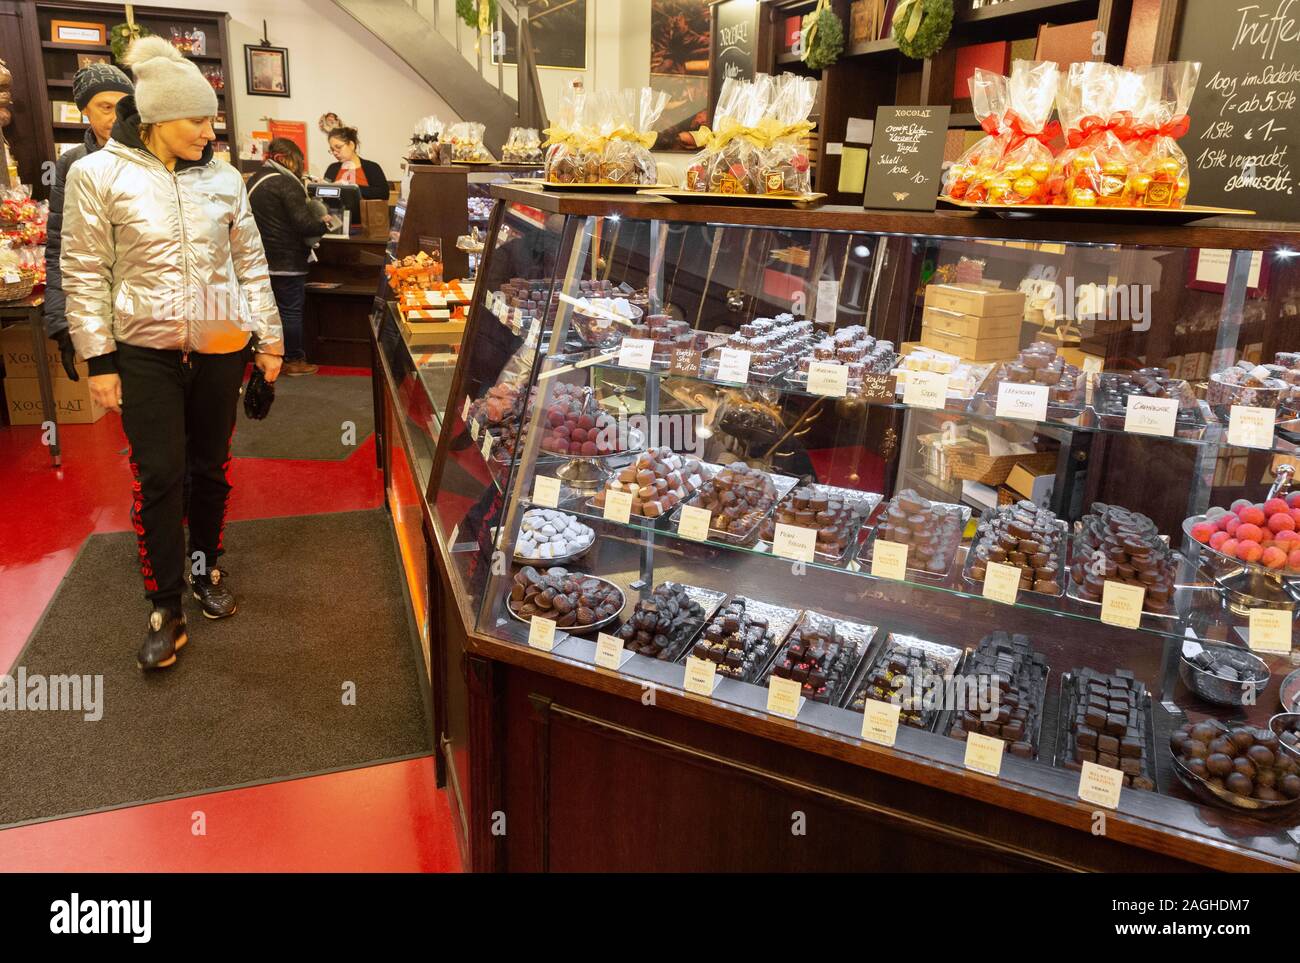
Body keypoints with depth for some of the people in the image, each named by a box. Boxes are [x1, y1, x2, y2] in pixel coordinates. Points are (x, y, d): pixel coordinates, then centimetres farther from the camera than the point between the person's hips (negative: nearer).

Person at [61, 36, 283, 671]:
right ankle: (166, 610, 11)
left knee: (211, 467, 11)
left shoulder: (223, 178, 3)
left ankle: (205, 565, 33)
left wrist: (269, 339, 7)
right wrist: (99, 360, -5)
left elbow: (251, 263, 9)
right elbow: (85, 274, -3)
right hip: (145, 351, -2)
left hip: (221, 347, 3)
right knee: (157, 476, -2)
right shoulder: (98, 175, -5)